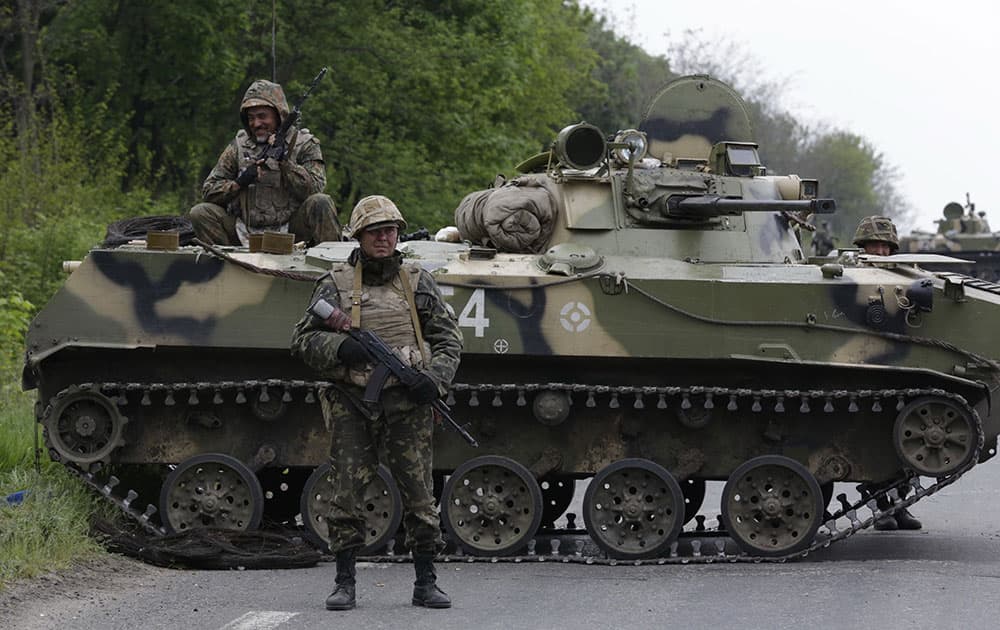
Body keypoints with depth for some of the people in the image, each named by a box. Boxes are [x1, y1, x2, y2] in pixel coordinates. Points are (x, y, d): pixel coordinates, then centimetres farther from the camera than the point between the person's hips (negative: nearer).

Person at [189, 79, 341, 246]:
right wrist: (239, 183, -11)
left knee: (320, 203, -28)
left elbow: (314, 190, -10)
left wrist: (284, 160, -18)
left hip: (289, 231, -2)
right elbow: (209, 190, 7)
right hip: (246, 231, 2)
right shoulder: (239, 146, 10)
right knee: (200, 213, -19)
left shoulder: (304, 144, 4)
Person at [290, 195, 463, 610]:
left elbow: (449, 337, 12)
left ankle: (425, 583, 8)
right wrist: (339, 348, -17)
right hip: (352, 404, -1)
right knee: (347, 495, -1)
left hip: (406, 404, 1)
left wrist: (435, 378, -6)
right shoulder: (336, 284, 5)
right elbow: (303, 339, 3)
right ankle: (345, 584, 7)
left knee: (419, 495, 0)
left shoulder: (417, 283, 10)